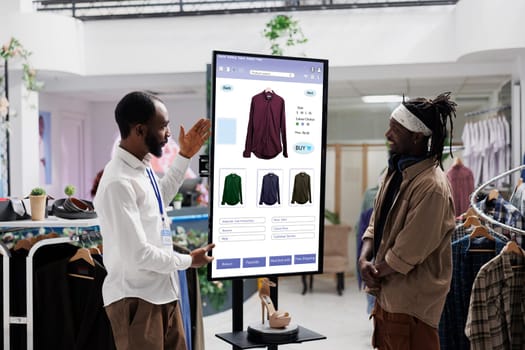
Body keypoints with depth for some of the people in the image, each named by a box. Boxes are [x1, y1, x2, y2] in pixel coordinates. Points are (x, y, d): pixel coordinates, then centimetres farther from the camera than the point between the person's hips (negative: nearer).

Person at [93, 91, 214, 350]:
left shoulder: (142, 167, 3)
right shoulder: (118, 182, -25)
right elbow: (138, 254, -25)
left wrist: (185, 156, 22)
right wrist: (188, 261, -10)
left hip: (163, 291, 9)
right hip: (136, 299, -9)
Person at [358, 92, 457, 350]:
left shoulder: (431, 186, -23)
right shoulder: (396, 172, 6)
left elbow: (406, 253, -21)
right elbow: (376, 223, 9)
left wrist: (374, 271, -8)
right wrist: (364, 259, -6)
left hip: (411, 302, -8)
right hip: (387, 294, 8)